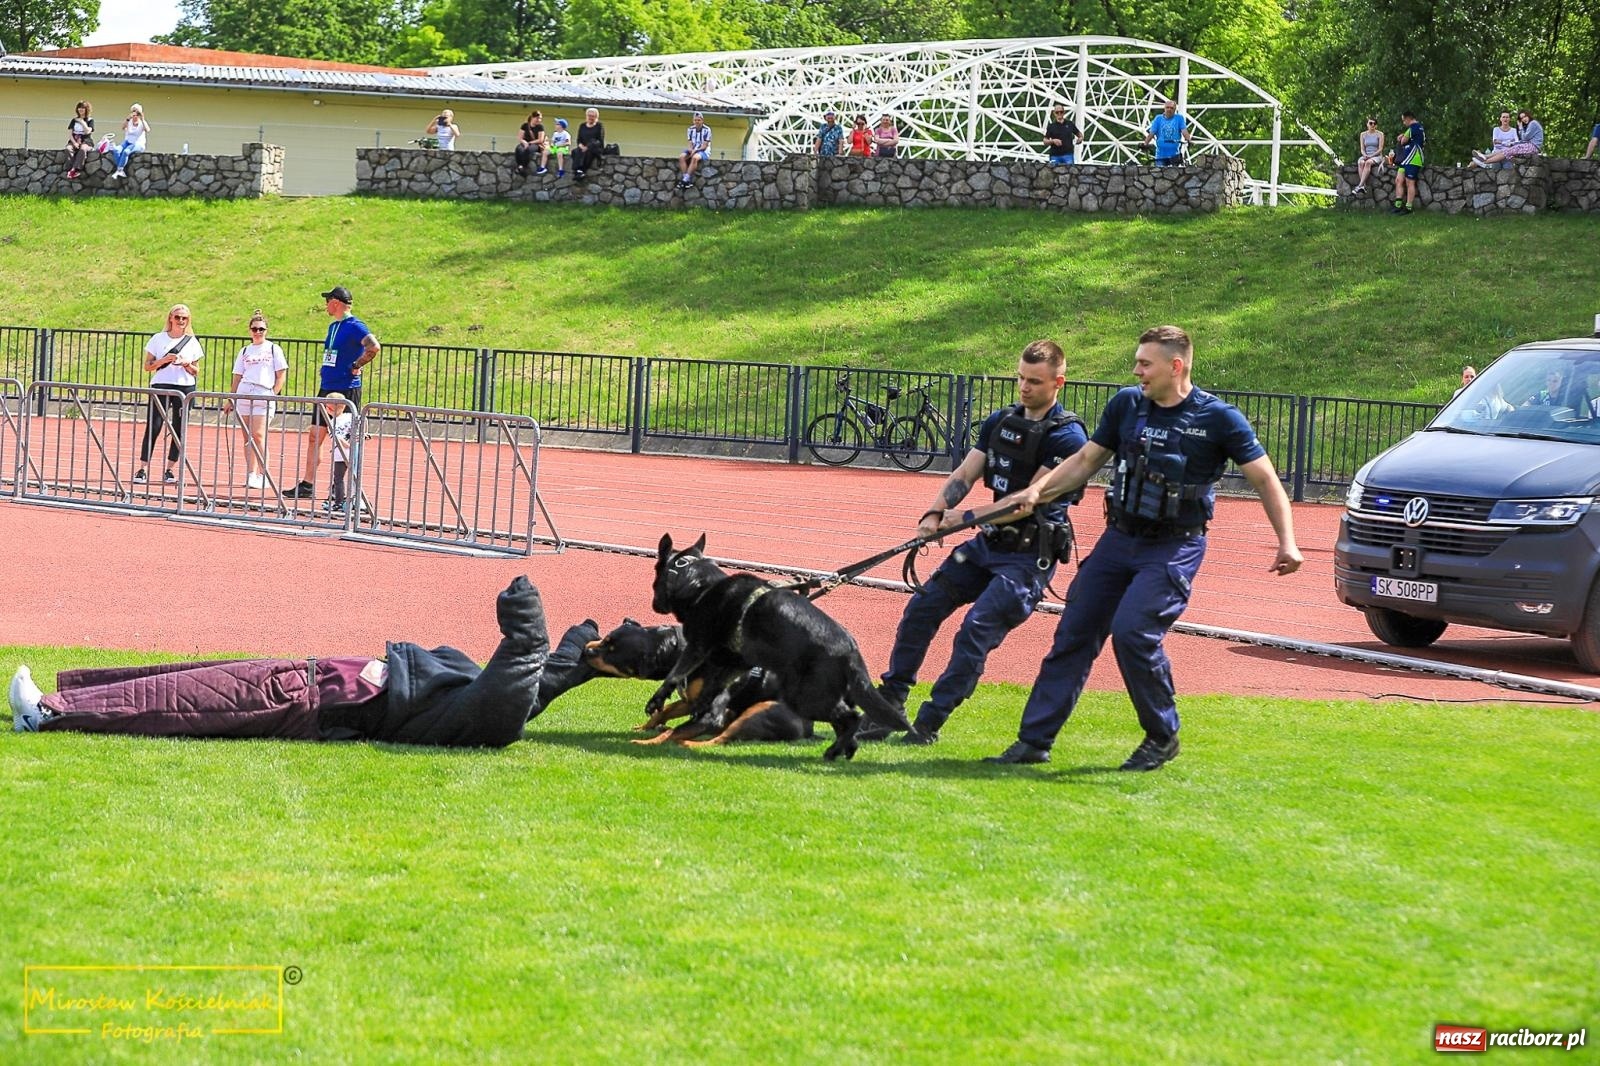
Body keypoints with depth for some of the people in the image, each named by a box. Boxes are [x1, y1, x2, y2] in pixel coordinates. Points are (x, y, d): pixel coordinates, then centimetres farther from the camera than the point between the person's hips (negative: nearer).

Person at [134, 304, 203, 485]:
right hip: (161, 386, -2)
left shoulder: (192, 341, 11)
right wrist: (164, 360, -12)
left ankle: (169, 469, 9)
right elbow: (147, 366, 4)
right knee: (153, 427, -9)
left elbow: (195, 371, 14)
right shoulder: (158, 339, 7)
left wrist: (186, 365, -8)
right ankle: (142, 469, -8)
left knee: (179, 430, 1)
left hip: (185, 387, 2)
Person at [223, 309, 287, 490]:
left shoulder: (273, 349, 7)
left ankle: (263, 475, -10)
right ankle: (251, 474, 7)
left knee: (258, 435, -14)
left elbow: (281, 375, 5)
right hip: (243, 396, 4)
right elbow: (237, 377, 18)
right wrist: (230, 399, 13)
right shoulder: (245, 351, 16)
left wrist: (273, 394, -5)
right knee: (248, 437, 3)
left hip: (264, 396, -4)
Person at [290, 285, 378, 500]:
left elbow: (374, 347, -28)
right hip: (327, 388, 9)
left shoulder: (354, 326, -13)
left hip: (347, 390, -9)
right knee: (315, 435, 7)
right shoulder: (333, 326, 15)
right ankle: (307, 486, 10)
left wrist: (356, 366, -19)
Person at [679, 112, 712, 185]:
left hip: (703, 151, -5)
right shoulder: (691, 129, 7)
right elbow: (690, 144, 7)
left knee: (695, 157, -38)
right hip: (692, 150, 5)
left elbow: (705, 146, -10)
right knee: (681, 157, -25)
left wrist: (695, 150, -23)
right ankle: (684, 176, -30)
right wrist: (690, 149, -16)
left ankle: (687, 178, -37)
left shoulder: (707, 130, -7)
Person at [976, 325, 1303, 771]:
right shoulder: (1126, 405, 5)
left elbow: (1266, 480, -6)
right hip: (1119, 538, 6)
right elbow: (1085, 460, 15)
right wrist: (1037, 491, 1)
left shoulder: (1218, 418, -9)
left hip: (1175, 548, -5)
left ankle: (1162, 737, -2)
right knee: (1074, 634, 2)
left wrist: (1287, 544, -15)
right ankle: (1035, 739, 9)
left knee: (1133, 630, -22)